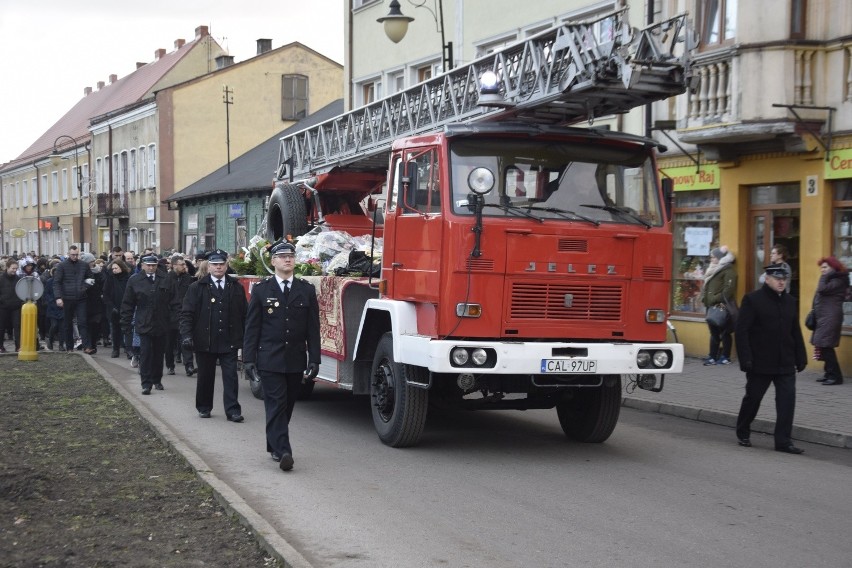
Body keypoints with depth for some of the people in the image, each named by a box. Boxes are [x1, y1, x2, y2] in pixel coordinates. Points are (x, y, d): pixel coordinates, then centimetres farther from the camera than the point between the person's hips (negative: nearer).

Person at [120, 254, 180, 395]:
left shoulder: (166, 281, 4)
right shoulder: (134, 281, 0)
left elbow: (174, 303, 4)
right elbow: (127, 304, 3)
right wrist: (126, 324, 0)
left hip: (161, 324, 2)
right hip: (144, 324, -2)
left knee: (159, 353, 10)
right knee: (145, 353, -6)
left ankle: (157, 380, 23)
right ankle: (146, 383, -4)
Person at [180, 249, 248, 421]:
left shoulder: (237, 288, 7)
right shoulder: (197, 288, 2)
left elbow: (244, 314, 10)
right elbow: (186, 314, -1)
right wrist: (186, 335, -12)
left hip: (229, 341, 1)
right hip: (205, 341, 0)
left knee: (231, 376, -4)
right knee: (205, 377, 10)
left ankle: (232, 410, -2)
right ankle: (204, 408, 25)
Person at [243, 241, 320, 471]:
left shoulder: (306, 291, 7)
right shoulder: (261, 290, 3)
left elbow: (313, 328, 6)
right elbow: (252, 327, 2)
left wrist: (314, 359, 1)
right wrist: (249, 358, -4)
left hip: (295, 361, 3)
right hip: (270, 359, -3)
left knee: (287, 407, 10)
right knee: (276, 406, -9)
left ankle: (274, 445, 25)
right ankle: (283, 452, -15)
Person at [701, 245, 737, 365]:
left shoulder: (728, 270, -9)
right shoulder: (713, 269, 21)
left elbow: (729, 289, -19)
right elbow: (706, 286, 24)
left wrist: (716, 299, -21)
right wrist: (704, 298, 10)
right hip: (711, 306, 9)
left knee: (724, 333, -3)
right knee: (714, 332, 11)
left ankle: (725, 357, 2)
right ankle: (712, 357, 15)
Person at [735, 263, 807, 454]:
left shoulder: (791, 302, 10)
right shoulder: (752, 300, -7)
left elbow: (796, 332, 15)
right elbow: (742, 331, -10)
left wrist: (801, 358, 11)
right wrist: (745, 359, -16)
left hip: (785, 365, 4)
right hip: (760, 364, -4)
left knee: (787, 400, -5)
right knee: (752, 398, 10)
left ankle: (783, 441, 0)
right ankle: (743, 434, 30)